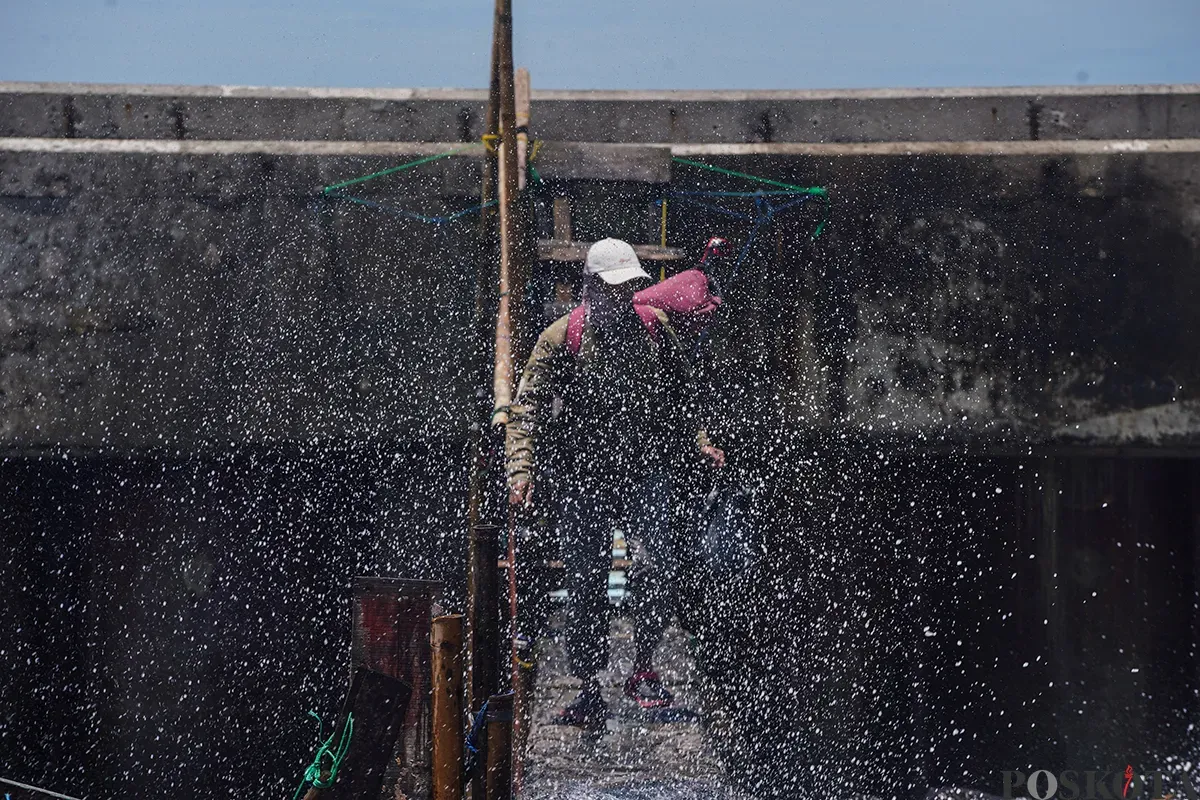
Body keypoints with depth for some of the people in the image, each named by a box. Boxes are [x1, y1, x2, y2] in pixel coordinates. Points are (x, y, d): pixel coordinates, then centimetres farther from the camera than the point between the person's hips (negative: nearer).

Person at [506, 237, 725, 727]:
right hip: (585, 473, -1)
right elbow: (527, 409, -5)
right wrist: (522, 470, -18)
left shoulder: (654, 328, 7)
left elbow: (680, 394, 22)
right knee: (586, 583, 1)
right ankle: (589, 691, 13)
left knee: (662, 559, -19)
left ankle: (642, 669, -4)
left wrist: (697, 442, 12)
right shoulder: (562, 339, -3)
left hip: (647, 469, 1)